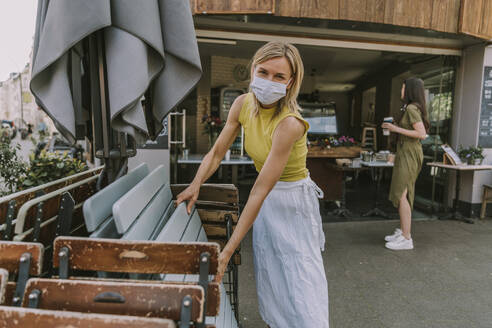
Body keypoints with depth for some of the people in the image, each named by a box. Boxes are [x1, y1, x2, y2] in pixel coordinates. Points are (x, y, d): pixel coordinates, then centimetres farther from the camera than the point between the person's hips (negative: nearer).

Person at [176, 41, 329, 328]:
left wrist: (228, 251, -30)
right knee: (269, 276, 17)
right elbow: (217, 152, 1)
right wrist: (196, 184, -15)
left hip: (294, 199, -6)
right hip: (266, 199, 6)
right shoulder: (243, 104, -10)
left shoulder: (289, 123, -30)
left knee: (300, 280, 2)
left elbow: (260, 190, -32)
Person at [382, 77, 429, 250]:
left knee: (401, 194, -10)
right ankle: (402, 231, 22)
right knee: (402, 193, 13)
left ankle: (406, 239, -5)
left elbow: (422, 134, -21)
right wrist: (394, 127, 14)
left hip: (409, 155, -10)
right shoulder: (412, 108, 15)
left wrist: (398, 129, -17)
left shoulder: (411, 108, -15)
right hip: (405, 153, 10)